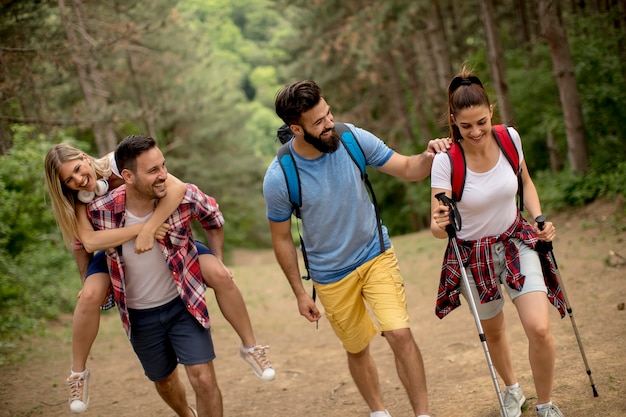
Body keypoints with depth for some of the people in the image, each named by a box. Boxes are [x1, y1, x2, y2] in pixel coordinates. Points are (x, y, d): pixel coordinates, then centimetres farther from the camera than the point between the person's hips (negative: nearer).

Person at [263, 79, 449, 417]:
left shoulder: (353, 139, -17)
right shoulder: (279, 178, -22)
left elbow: (407, 169, -8)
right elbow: (281, 238, -8)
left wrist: (429, 157, -31)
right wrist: (300, 293, -2)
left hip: (376, 254, 1)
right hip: (332, 275, -1)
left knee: (400, 333, -14)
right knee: (357, 350, 15)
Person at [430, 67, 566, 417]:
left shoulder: (510, 138, -13)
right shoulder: (446, 161, -23)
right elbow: (438, 227, -25)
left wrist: (540, 219, -6)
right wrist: (440, 225, -48)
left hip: (517, 241, 1)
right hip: (473, 254, -1)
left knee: (539, 328, -15)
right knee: (493, 331, 17)